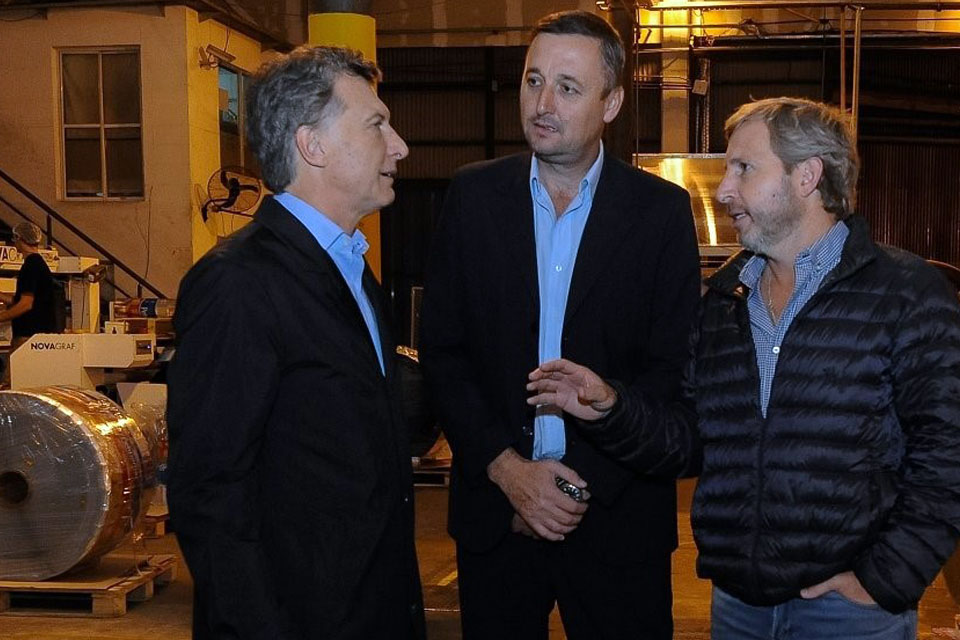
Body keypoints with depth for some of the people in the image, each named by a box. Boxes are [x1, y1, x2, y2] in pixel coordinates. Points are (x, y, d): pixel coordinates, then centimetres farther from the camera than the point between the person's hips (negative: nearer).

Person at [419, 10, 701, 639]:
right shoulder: (473, 195, 1)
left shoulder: (663, 210, -4)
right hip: (494, 505, 2)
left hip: (617, 512, -1)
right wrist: (505, 468, -10)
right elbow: (442, 349, 0)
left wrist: (583, 482, -12)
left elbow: (673, 368, -5)